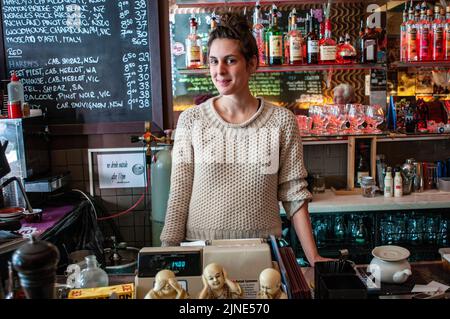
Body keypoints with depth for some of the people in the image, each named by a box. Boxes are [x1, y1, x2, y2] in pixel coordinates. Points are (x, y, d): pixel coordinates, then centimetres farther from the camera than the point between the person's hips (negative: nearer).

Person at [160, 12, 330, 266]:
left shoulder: (282, 121, -4)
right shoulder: (191, 120, -4)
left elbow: (294, 195, -3)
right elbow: (179, 194, -3)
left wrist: (313, 258, -6)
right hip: (200, 248, 0)